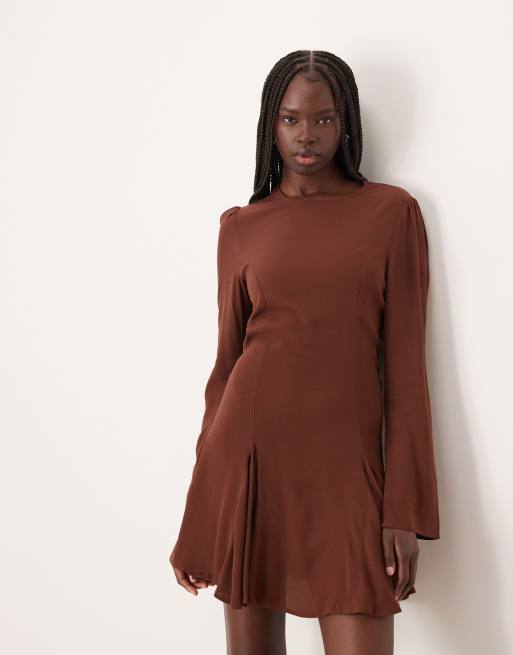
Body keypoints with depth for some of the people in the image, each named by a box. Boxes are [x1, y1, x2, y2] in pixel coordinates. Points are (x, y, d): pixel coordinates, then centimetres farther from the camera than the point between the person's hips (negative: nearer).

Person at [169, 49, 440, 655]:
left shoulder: (392, 211, 2)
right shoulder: (241, 226, 7)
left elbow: (405, 364, 0)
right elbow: (227, 360, 9)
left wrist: (405, 509, -6)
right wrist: (198, 516, 9)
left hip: (345, 462, -1)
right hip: (246, 447, 2)